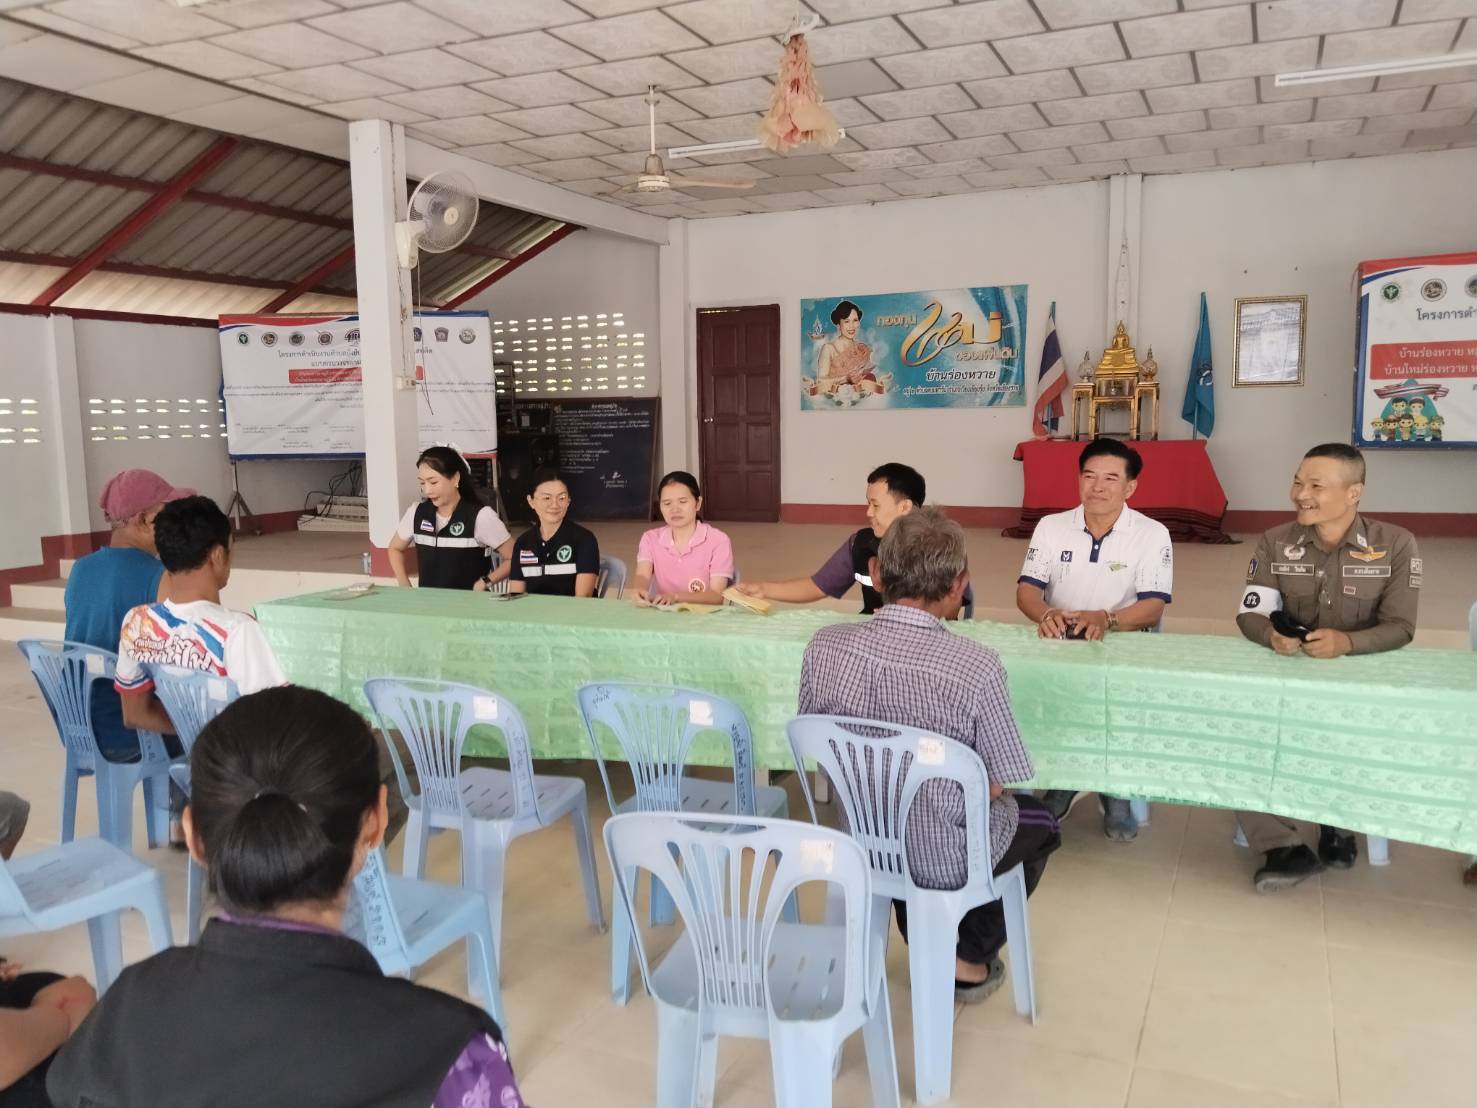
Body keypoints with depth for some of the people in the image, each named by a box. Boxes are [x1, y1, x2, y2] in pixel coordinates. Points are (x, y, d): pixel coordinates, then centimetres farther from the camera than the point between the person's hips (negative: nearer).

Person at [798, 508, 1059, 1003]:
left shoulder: (824, 646, -18)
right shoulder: (975, 666, -30)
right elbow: (993, 785, -16)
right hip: (943, 862, -4)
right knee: (1039, 822, 28)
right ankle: (971, 960, 32)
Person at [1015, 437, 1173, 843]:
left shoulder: (1152, 534, -4)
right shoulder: (1051, 527, 4)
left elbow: (1152, 608, -13)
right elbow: (1026, 590, -3)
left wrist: (1105, 619, -35)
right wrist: (1046, 614, -27)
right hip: (1059, 646, 2)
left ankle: (1115, 793, -3)